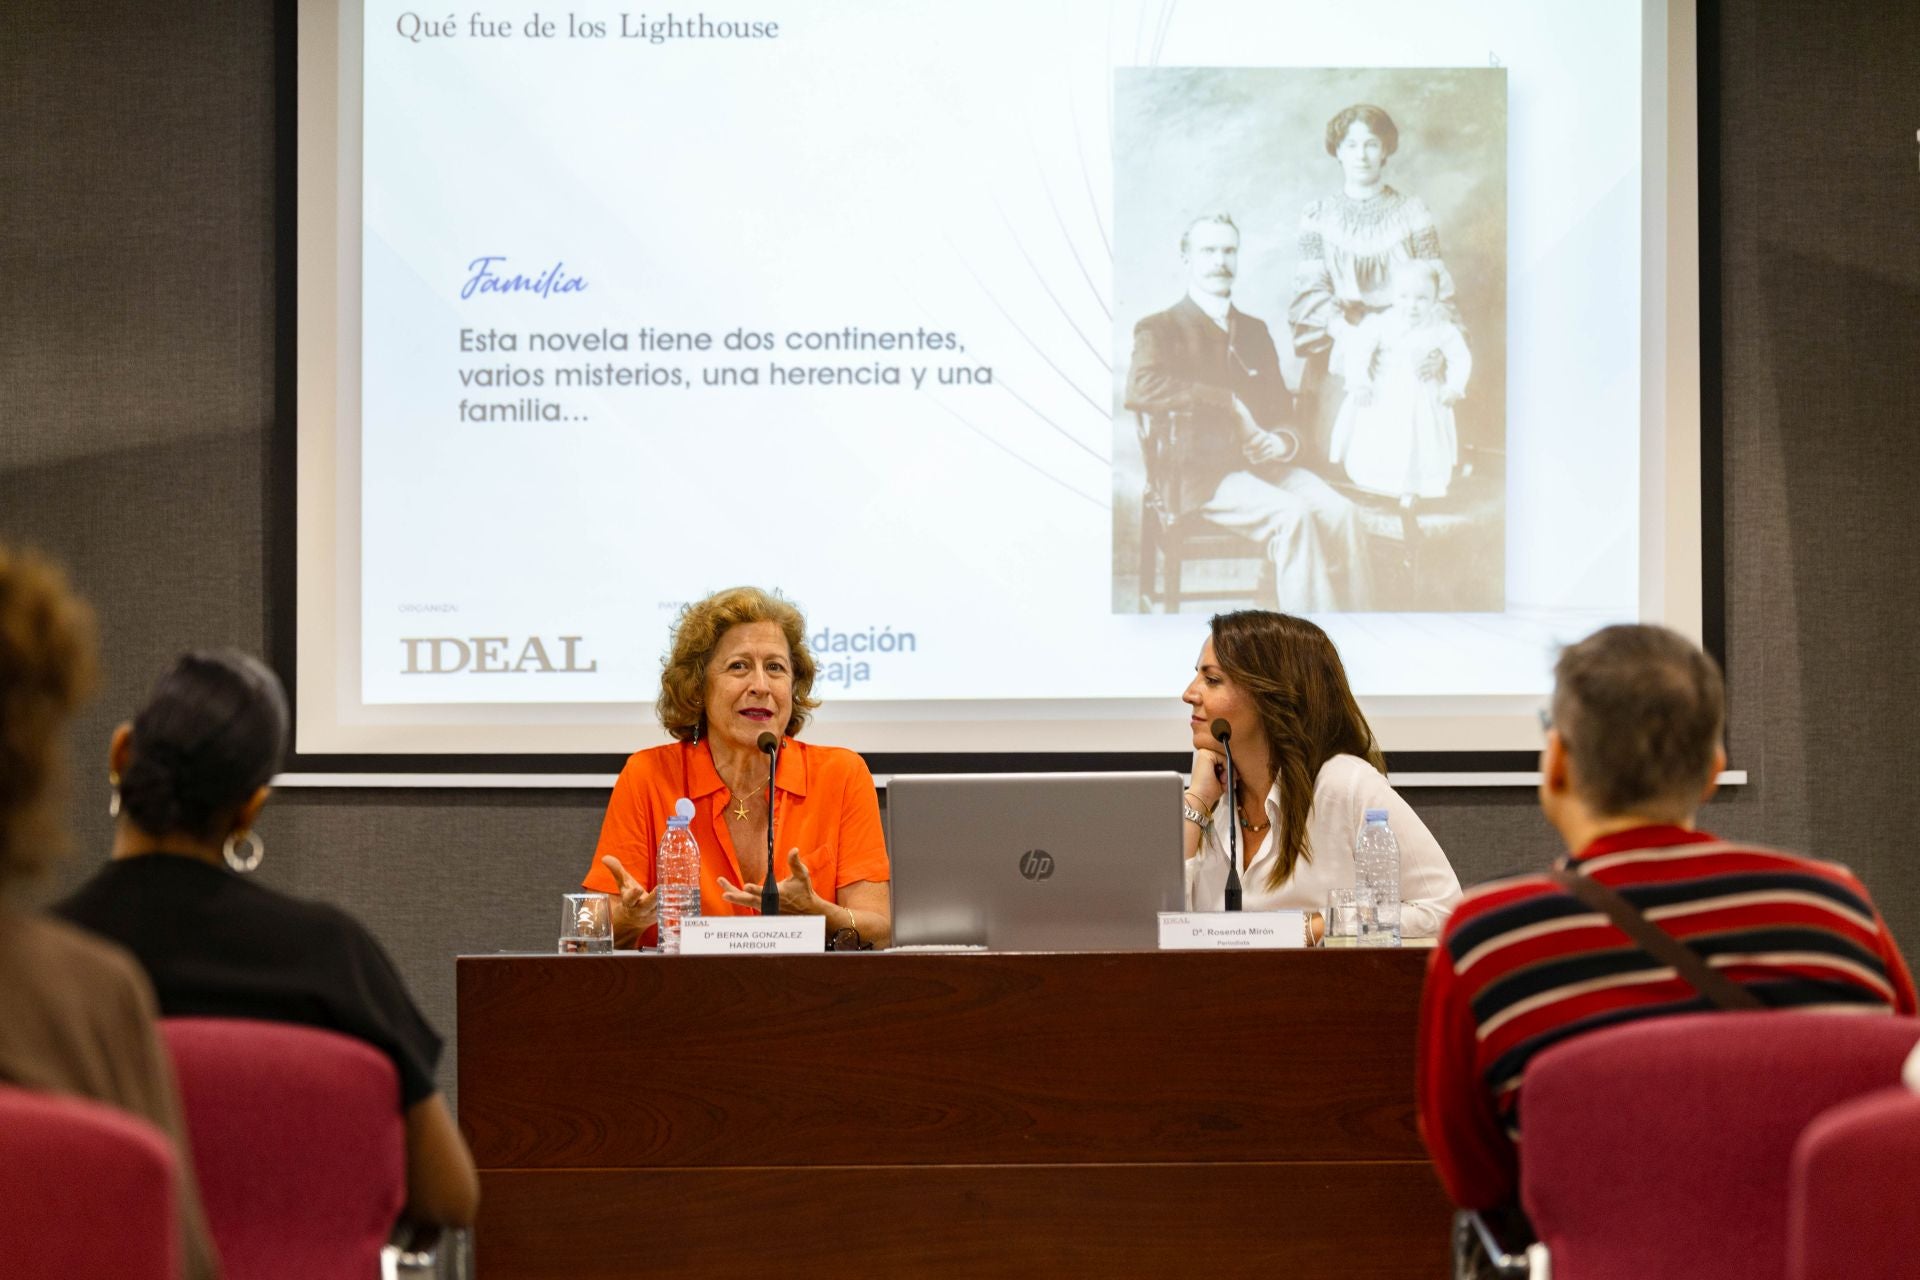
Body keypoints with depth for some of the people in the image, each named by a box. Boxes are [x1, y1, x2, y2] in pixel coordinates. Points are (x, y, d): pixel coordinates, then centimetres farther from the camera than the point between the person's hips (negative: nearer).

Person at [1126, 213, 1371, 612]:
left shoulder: (1255, 332, 23)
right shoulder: (1160, 329, 4)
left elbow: (1281, 410, 24)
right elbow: (1140, 388, -17)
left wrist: (1284, 441, -2)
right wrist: (1229, 403, -18)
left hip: (1262, 464, 6)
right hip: (1200, 474, -6)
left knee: (1340, 512, -22)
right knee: (1292, 515, -31)